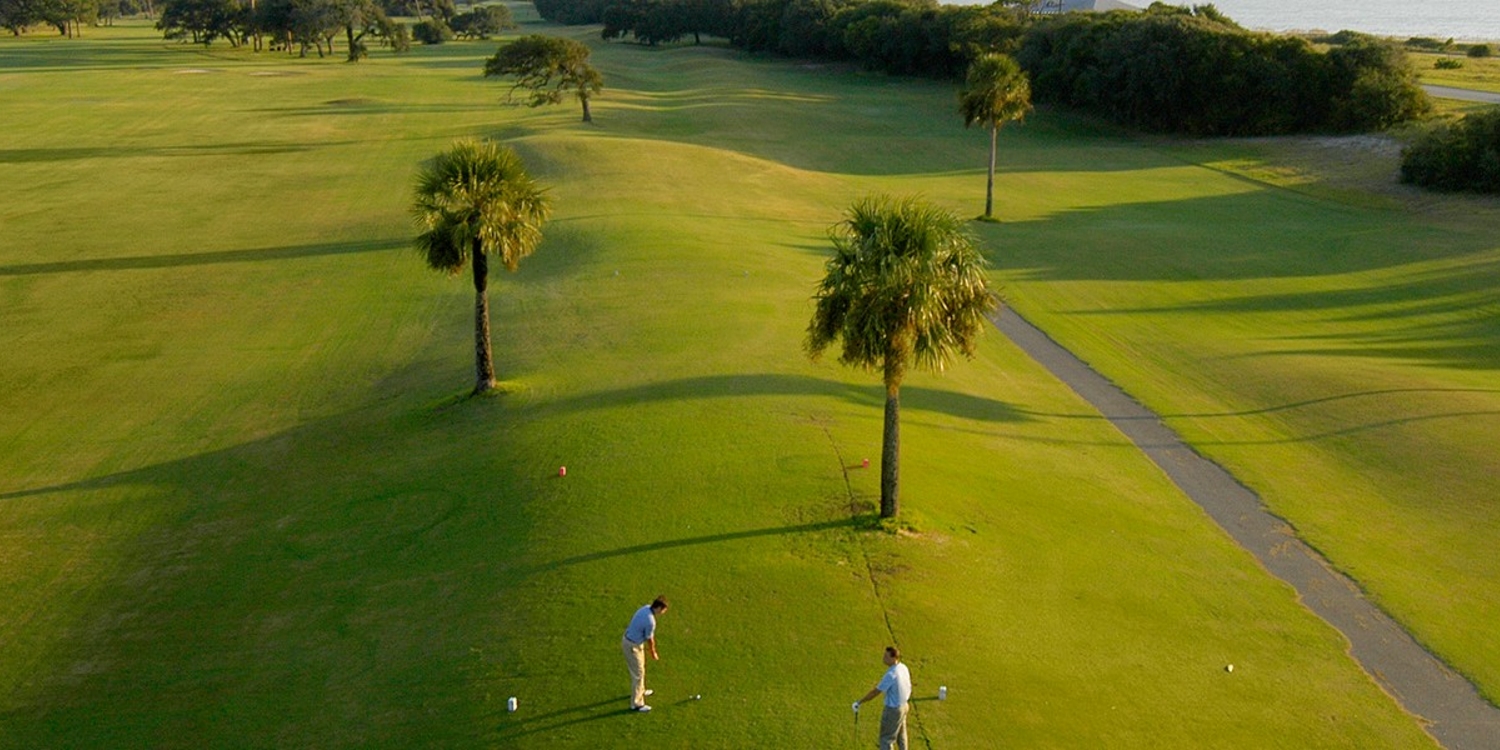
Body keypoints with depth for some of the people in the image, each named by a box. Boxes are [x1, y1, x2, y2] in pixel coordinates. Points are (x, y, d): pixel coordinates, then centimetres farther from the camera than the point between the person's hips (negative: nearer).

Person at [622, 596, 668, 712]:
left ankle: (640, 690, 47)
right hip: (632, 646, -9)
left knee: (639, 668, 27)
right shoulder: (650, 621, -31)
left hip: (629, 640, 9)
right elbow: (650, 640, -15)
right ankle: (636, 703, 11)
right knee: (638, 674, 2)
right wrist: (653, 653, 4)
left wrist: (649, 647, 18)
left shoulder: (646, 608, -3)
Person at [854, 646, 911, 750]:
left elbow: (875, 692, -25)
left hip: (893, 709, -8)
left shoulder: (891, 674, -32)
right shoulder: (903, 667, -6)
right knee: (900, 733, 29)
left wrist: (859, 702, -14)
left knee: (886, 738, 7)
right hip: (904, 705, 8)